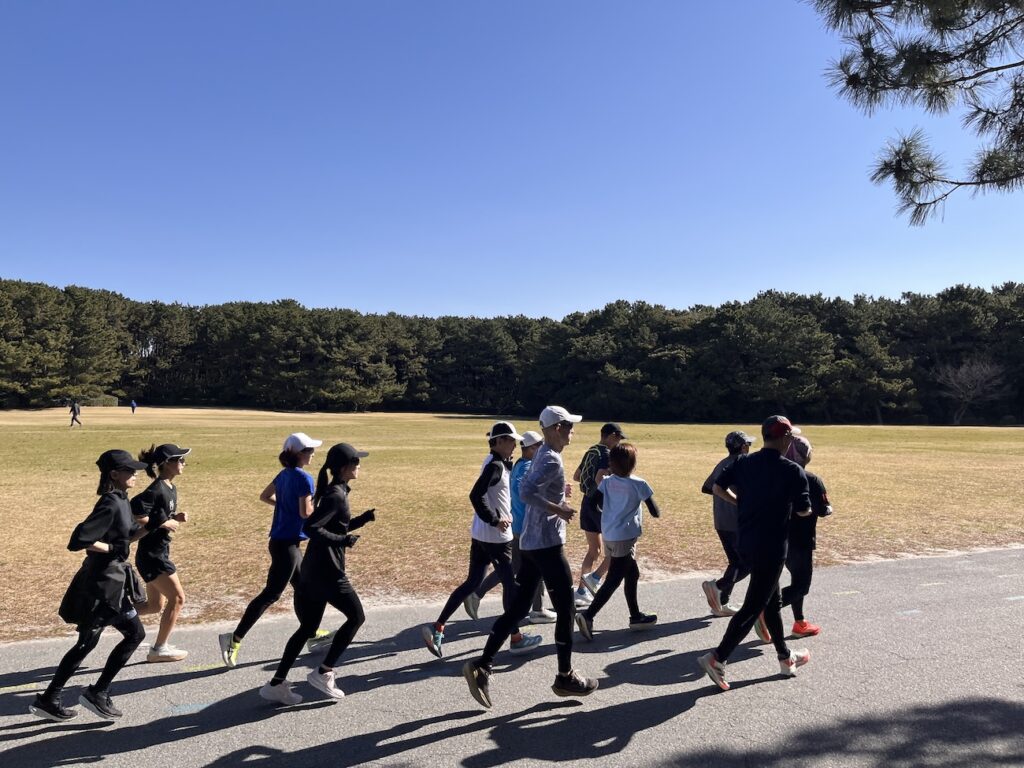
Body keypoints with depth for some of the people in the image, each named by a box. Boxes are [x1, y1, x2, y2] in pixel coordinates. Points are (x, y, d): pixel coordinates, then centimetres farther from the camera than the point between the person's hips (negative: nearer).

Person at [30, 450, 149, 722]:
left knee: (87, 643, 17)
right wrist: (111, 548, -16)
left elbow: (127, 534, 19)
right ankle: (97, 693, 13)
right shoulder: (110, 505, -22)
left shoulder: (121, 500, 8)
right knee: (134, 634, 1)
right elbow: (78, 541, -28)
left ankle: (48, 700, 27)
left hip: (110, 579, 9)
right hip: (103, 582, -9)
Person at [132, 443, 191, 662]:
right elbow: (134, 515, -28)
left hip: (160, 552, 9)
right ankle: (159, 649, 11)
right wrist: (163, 523, -22)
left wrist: (176, 517, 1)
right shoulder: (156, 490, -20)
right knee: (177, 598, -1)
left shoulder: (171, 488, 8)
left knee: (155, 605, 18)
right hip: (151, 554, -9)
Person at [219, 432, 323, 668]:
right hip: (287, 544, -10)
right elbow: (306, 512, -21)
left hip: (281, 540, 10)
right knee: (271, 593, -5)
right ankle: (235, 639, -5)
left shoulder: (285, 474, 8)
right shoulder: (304, 478, -18)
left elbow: (264, 496, 18)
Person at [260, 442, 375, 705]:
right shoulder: (336, 496, -16)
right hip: (328, 572, -9)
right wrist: (343, 541, -20)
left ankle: (277, 684, 16)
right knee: (356, 616, 6)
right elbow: (310, 527, -24)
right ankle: (323, 672, 8)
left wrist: (365, 518, 12)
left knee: (308, 627, 14)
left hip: (313, 570, 9)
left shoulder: (334, 492, 13)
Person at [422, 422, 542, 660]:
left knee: (472, 582, 13)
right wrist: (495, 520, -21)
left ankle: (437, 628, 12)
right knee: (510, 584, 5)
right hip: (496, 536, -9)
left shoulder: (499, 463, 12)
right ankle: (516, 638, 17)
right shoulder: (496, 466, -18)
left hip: (480, 534, 9)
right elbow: (476, 495, -28)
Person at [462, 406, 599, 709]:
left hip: (530, 542, 9)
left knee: (518, 607, 11)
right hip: (548, 544, -9)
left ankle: (482, 666, 9)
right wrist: (558, 509, -21)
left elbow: (528, 489, 22)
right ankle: (565, 677, 18)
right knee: (565, 608, 5)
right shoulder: (552, 460, -17)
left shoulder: (541, 456, 13)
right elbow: (526, 492, -29)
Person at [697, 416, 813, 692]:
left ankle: (785, 657, 35)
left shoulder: (744, 463, 3)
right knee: (753, 607, -1)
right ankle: (717, 658, -8)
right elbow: (803, 511, -5)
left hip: (744, 542, 7)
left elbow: (718, 488, 3)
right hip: (771, 548, -7)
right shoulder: (793, 471, -12)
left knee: (772, 600, 22)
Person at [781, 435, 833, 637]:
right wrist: (829, 509, 5)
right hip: (801, 540, -7)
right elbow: (823, 511, -16)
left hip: (780, 538, 7)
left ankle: (800, 623, 30)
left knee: (797, 580, 22)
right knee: (801, 585, 1)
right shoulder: (812, 480, -17)